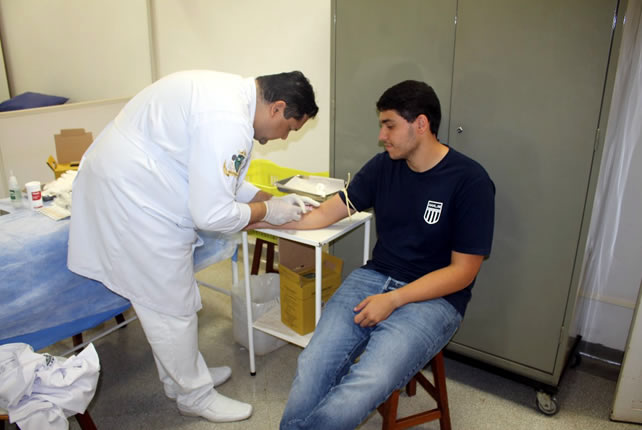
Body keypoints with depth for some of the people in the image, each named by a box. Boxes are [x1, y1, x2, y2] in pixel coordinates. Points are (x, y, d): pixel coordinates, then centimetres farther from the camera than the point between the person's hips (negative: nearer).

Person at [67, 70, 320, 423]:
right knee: (172, 306, 3)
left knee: (164, 298, 21)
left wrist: (275, 199, 8)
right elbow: (212, 214, -25)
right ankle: (195, 396, 24)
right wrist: (269, 211, -10)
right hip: (131, 199, -11)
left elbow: (214, 179, 14)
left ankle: (183, 377, 39)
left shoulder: (231, 92, 6)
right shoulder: (228, 121, -27)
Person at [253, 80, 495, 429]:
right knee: (308, 382, -20)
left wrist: (393, 300, -17)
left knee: (353, 399, -27)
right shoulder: (383, 166, 7)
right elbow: (324, 213, 10)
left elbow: (463, 271, -8)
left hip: (433, 297, -4)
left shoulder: (470, 181, -8)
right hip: (373, 278, 4)